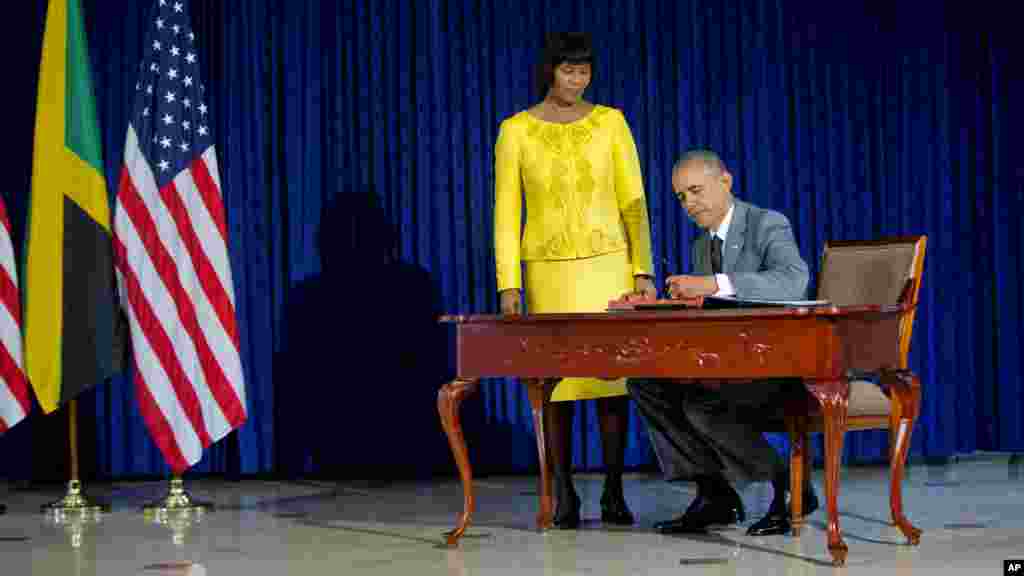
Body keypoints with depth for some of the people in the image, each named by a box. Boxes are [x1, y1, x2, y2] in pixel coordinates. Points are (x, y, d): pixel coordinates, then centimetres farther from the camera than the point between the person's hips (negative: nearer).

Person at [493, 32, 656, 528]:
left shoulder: (610, 122, 4)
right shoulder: (516, 130, 1)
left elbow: (633, 201, 3)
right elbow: (506, 211, 0)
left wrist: (643, 269, -5)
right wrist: (508, 284, -7)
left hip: (608, 265, 1)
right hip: (548, 271, -1)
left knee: (612, 374, -2)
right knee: (555, 378, 0)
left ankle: (613, 493, 7)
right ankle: (564, 495, 9)